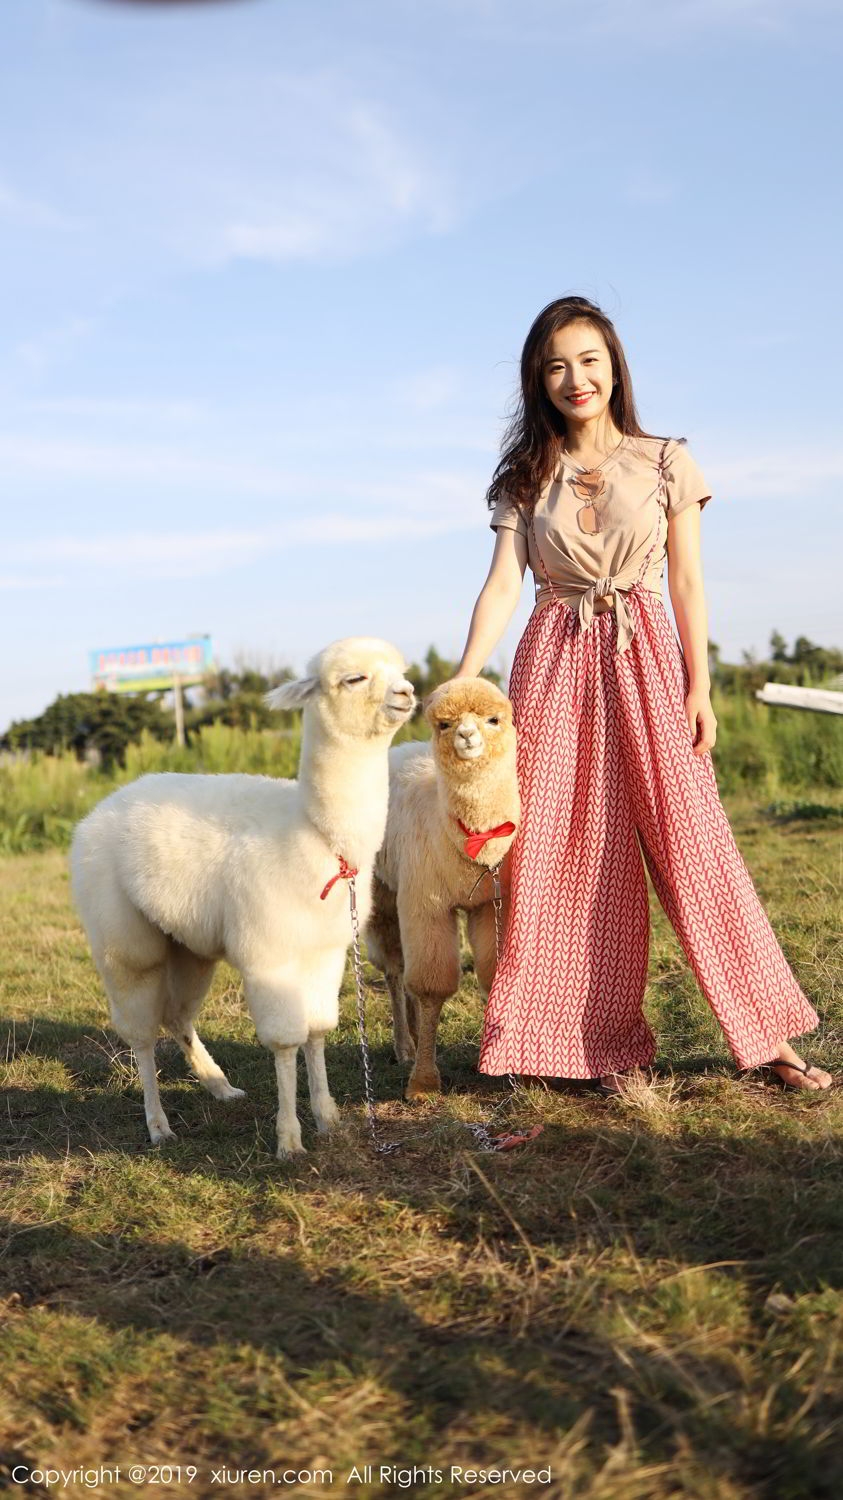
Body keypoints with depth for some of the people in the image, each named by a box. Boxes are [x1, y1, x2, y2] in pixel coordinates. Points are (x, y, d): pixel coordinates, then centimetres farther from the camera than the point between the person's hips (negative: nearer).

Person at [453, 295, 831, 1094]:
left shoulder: (666, 463, 5)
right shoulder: (525, 477, 8)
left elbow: (687, 583, 4)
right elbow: (502, 585, 1)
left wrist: (699, 688, -3)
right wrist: (460, 686, -11)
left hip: (645, 659, -2)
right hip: (555, 663, 2)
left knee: (691, 842, -4)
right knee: (573, 856, 1)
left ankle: (768, 1035, 5)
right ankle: (606, 1045, 11)